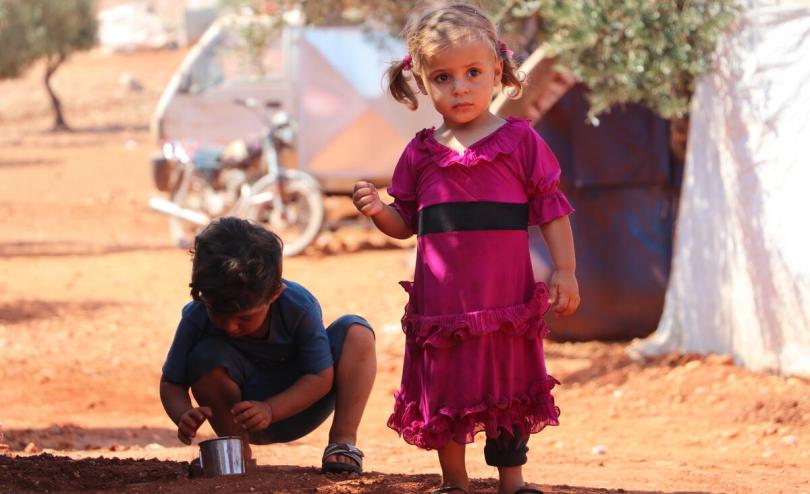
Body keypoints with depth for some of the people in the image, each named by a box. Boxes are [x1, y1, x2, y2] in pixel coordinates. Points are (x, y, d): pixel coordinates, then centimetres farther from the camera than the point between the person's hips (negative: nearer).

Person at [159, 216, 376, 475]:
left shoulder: (300, 307, -26)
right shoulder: (196, 317, -23)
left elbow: (320, 376, -21)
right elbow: (171, 383, -14)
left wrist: (270, 411, -36)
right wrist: (184, 414, -39)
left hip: (296, 407, 0)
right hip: (242, 417, 0)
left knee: (356, 331, -21)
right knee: (206, 356, -31)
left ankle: (343, 441, -19)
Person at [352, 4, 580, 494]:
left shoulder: (521, 141, -2)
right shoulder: (421, 153, 5)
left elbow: (551, 210, 1)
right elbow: (406, 223, 12)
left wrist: (565, 272, -4)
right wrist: (377, 210, -9)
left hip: (505, 297, -2)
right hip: (440, 300, 2)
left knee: (509, 387, 6)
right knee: (443, 387, 7)